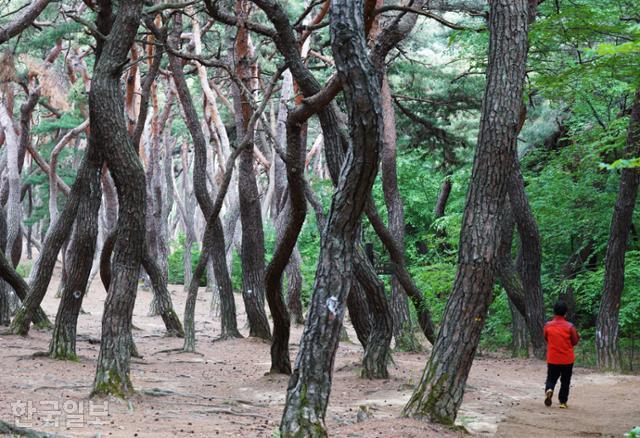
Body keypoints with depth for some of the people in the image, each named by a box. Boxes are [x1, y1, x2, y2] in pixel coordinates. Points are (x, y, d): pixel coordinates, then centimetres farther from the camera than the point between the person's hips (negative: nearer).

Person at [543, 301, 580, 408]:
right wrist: (578, 336, 18)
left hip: (552, 359, 1)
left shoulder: (548, 325, -6)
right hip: (567, 359, -1)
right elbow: (575, 341, -1)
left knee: (551, 378, 12)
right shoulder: (569, 326, -11)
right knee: (565, 381, 11)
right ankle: (563, 401, 10)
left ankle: (548, 389, -17)